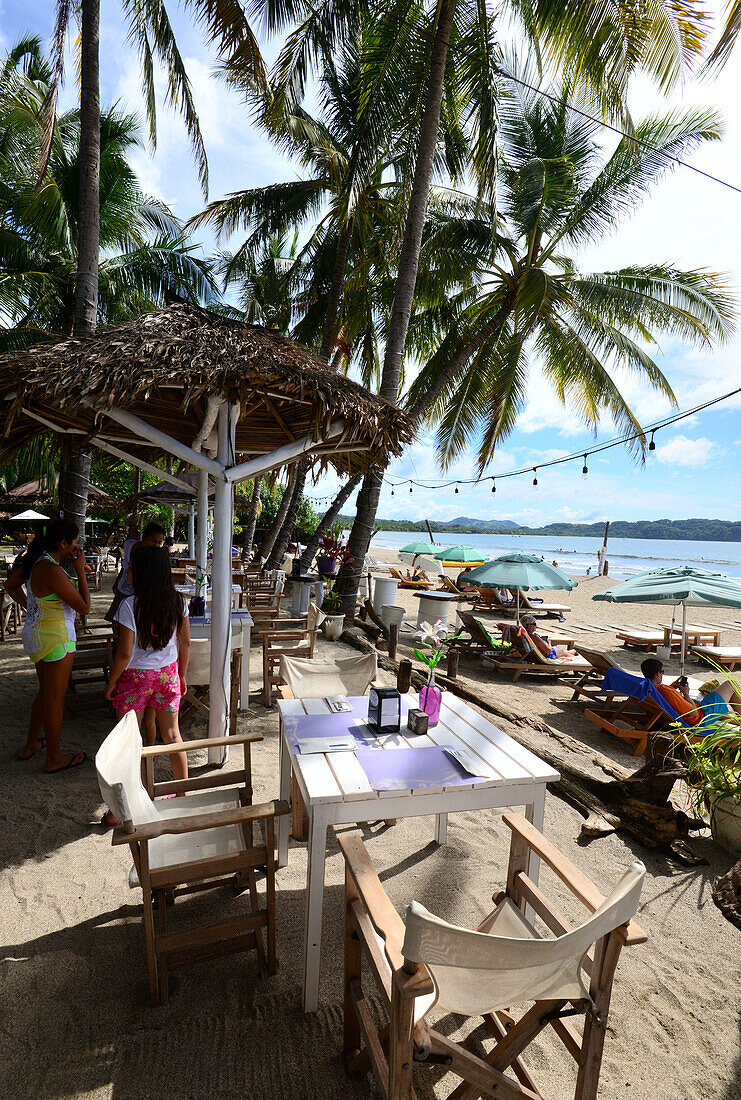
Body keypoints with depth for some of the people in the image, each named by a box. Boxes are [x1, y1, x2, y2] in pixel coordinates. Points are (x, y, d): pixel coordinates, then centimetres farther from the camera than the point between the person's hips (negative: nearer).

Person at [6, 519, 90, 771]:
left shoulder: (34, 560, 2)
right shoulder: (52, 570, -26)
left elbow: (11, 585, 20)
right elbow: (84, 607, -21)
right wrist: (80, 569, -18)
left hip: (35, 633, 9)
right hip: (55, 639, -9)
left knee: (45, 691, 25)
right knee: (55, 698, 6)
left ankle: (30, 745, 41)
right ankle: (54, 759, 22)